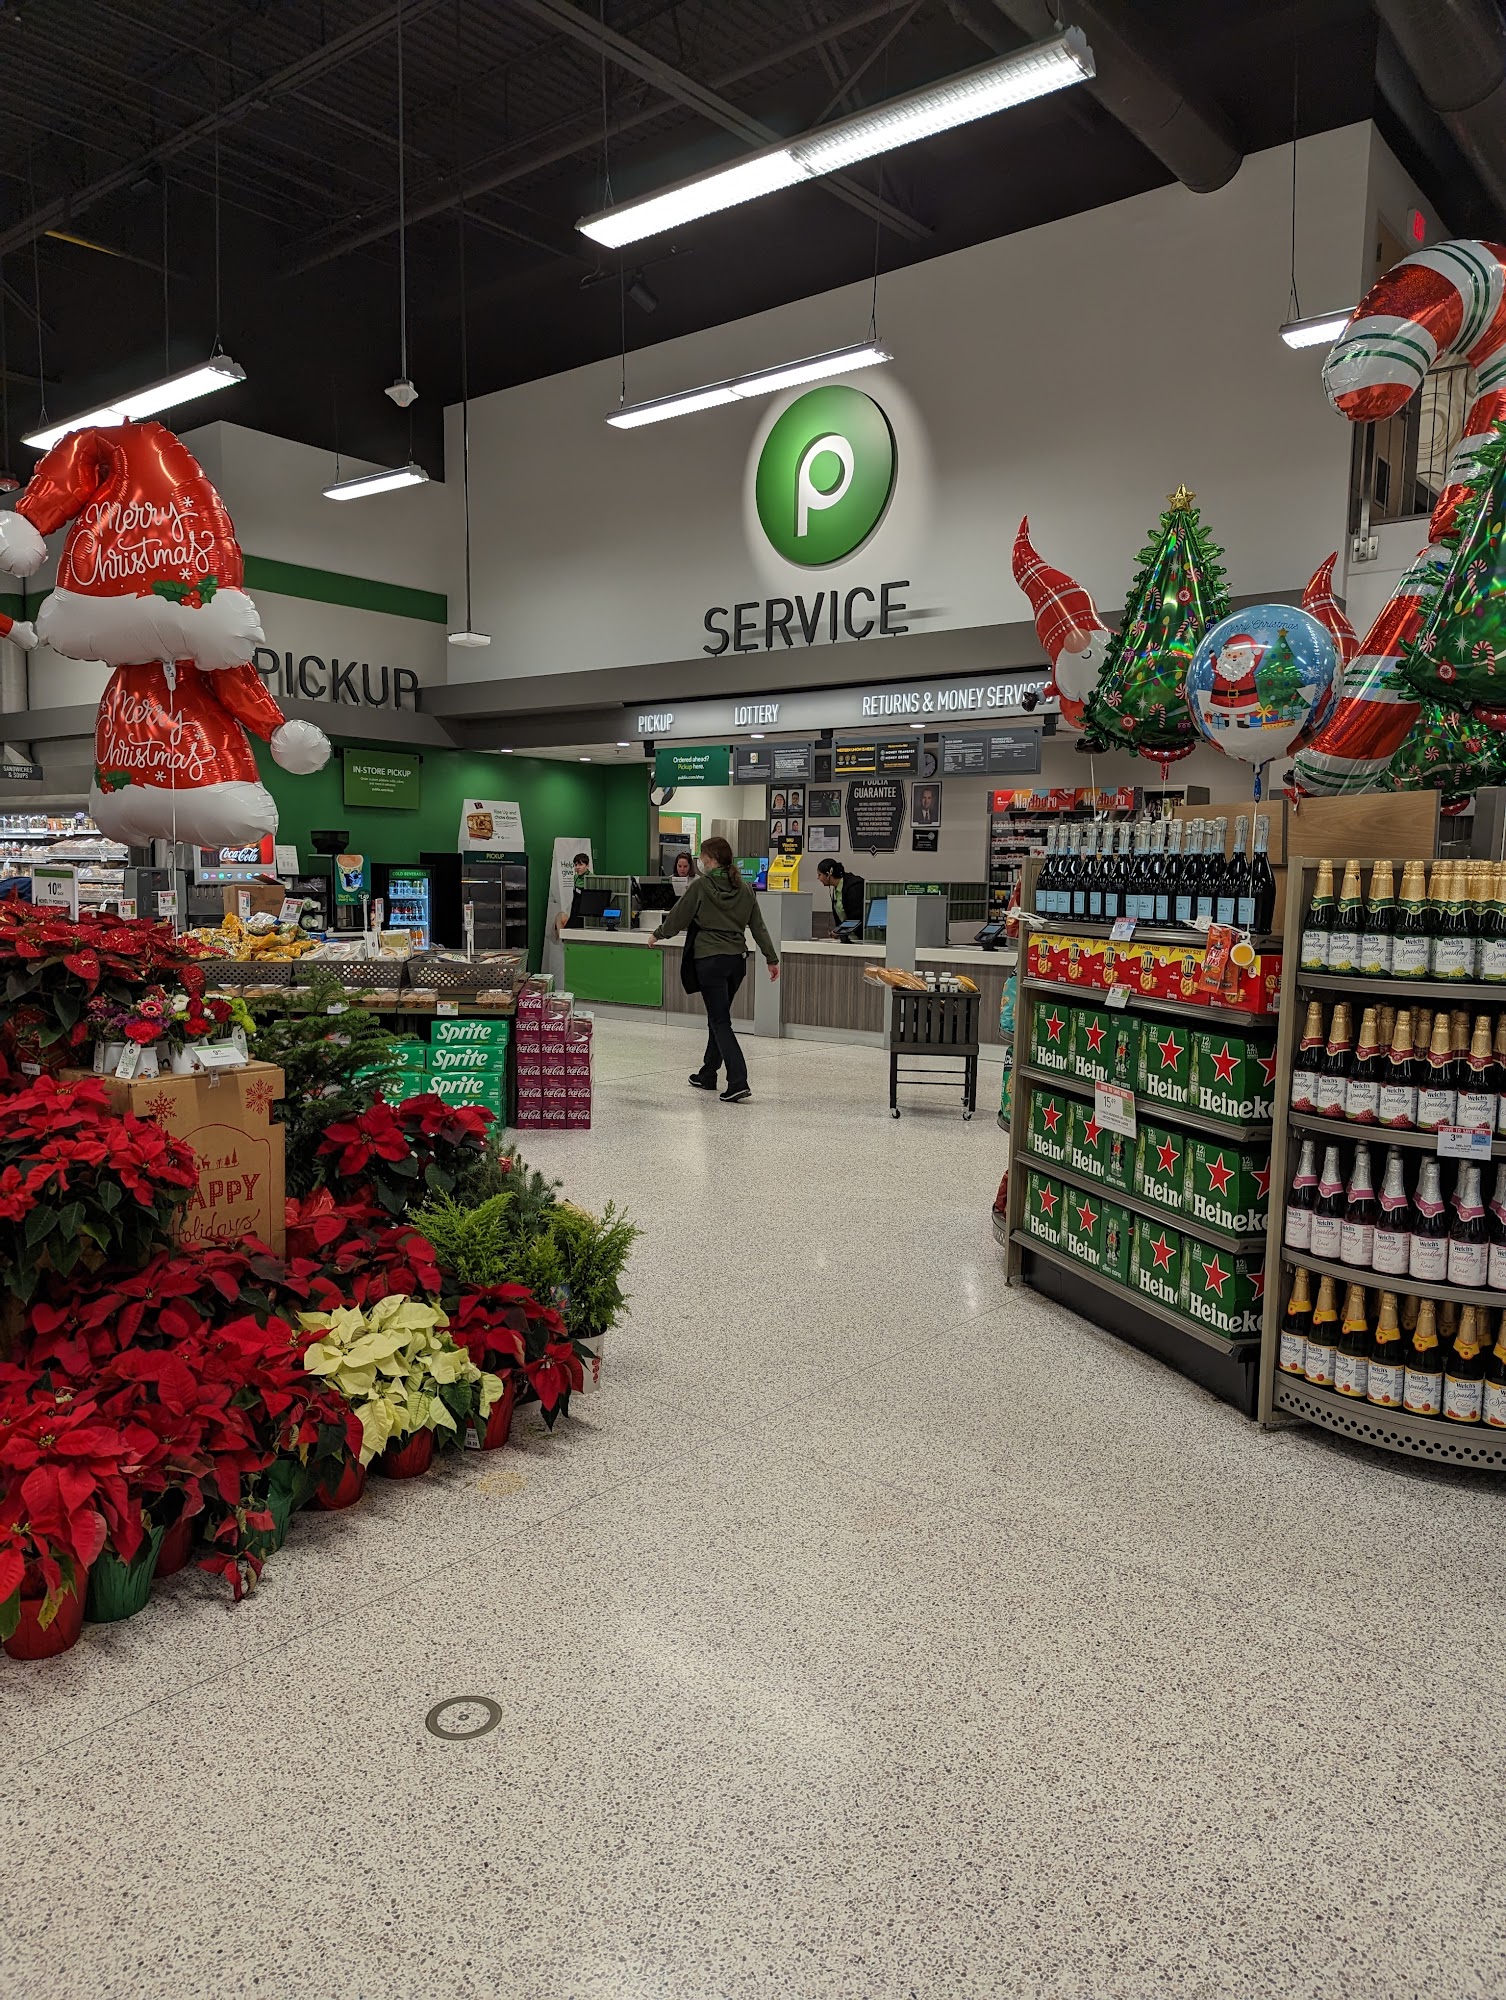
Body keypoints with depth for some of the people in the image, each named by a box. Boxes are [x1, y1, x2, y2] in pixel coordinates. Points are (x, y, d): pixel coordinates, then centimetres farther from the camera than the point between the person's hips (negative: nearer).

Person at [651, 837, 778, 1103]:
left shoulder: (701, 885, -8)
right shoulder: (744, 889, 7)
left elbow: (678, 916, 0)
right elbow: (758, 926, 8)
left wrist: (658, 934, 17)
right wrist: (772, 958, 12)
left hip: (710, 960, -6)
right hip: (737, 959, 6)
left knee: (720, 1021, -6)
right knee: (717, 1018, 19)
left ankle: (738, 1083, -16)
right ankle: (708, 1074, 30)